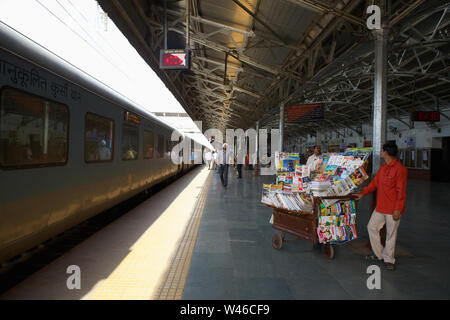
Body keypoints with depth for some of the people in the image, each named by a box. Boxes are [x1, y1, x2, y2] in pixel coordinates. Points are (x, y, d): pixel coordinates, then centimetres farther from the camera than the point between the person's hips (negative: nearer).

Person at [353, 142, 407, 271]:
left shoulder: (400, 168, -17)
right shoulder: (383, 167, 9)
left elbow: (401, 191, -18)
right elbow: (375, 182, 18)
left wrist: (398, 209, -19)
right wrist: (363, 193, 15)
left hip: (393, 208, -8)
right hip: (380, 207, 8)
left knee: (391, 233, 6)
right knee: (372, 227, 12)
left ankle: (389, 260, 23)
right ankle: (378, 254, 28)